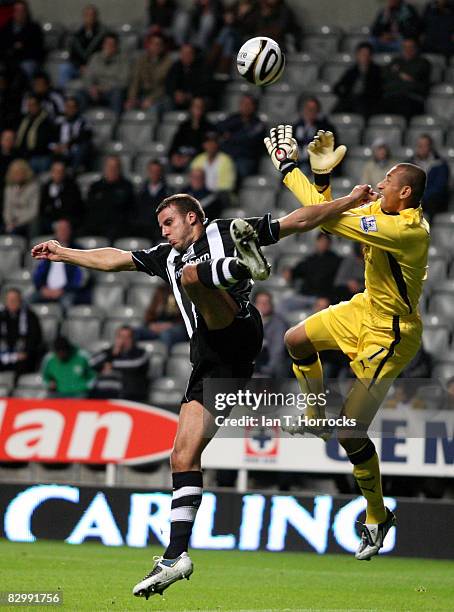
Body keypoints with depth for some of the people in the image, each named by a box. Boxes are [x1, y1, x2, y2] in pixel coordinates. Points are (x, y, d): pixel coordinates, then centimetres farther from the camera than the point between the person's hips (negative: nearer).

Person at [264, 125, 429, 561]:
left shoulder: (407, 231, -33)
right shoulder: (381, 211, -6)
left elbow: (329, 218, -34)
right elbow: (332, 217, 9)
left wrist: (288, 167, -26)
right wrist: (323, 174, -6)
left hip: (390, 336, -9)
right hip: (366, 309, 9)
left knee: (350, 434, -7)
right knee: (296, 341, 19)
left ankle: (377, 517, 15)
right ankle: (316, 420, 40)